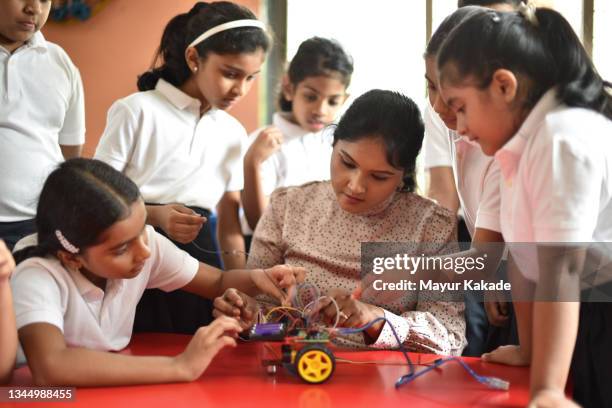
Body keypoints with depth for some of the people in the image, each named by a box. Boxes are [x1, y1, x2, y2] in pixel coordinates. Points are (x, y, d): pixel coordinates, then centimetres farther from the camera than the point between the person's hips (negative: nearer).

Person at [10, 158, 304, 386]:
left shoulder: (145, 242, -9)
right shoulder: (37, 279, -23)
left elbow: (219, 282, 4)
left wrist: (256, 278, -17)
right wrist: (181, 367, -38)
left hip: (118, 392, 5)